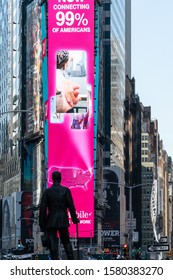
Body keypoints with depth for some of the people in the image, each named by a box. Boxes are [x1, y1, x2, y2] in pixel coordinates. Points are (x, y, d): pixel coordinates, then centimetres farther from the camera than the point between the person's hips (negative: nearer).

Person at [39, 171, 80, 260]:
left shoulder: (47, 191, -1)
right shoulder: (66, 190, -1)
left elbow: (43, 208, -3)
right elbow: (71, 206, -2)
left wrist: (42, 224, 1)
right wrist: (74, 219, 9)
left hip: (51, 222, -1)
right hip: (63, 221, 1)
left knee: (53, 244, -1)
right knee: (66, 242, 13)